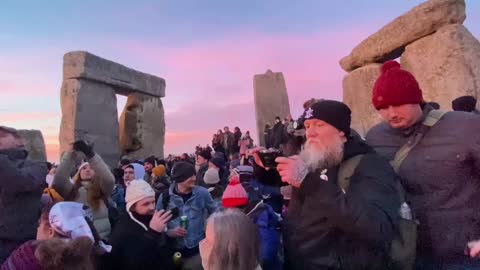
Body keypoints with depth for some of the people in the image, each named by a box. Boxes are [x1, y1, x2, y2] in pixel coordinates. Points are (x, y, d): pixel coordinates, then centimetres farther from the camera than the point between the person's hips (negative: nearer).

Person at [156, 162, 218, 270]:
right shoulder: (165, 197, -7)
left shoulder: (202, 193, -7)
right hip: (175, 252, 0)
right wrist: (170, 232, -16)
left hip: (198, 249, 0)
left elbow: (215, 213, 6)